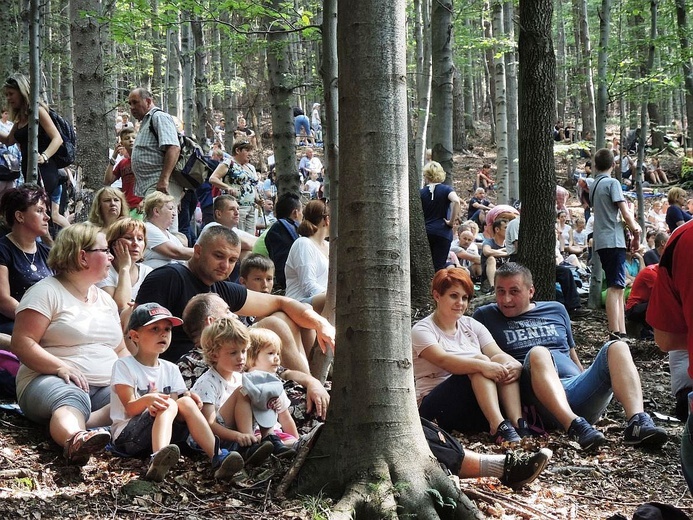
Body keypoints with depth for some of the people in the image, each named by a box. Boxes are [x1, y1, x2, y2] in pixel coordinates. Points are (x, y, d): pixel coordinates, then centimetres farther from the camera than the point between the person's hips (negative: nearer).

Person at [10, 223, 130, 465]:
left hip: (106, 387, 6)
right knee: (72, 399, -41)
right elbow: (22, 343, -8)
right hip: (51, 381, -5)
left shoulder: (105, 300, 24)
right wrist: (61, 367, -22)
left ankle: (73, 431, -49)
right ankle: (75, 439, -74)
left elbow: (120, 350, 31)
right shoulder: (46, 292, 1)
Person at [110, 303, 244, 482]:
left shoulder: (170, 369, 16)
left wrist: (186, 398, -17)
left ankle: (218, 457, -30)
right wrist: (146, 400, -33)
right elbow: (130, 408, -11)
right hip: (127, 436, -5)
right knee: (169, 405, -30)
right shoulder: (124, 366, 0)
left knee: (186, 402, -19)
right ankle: (158, 460, -58)